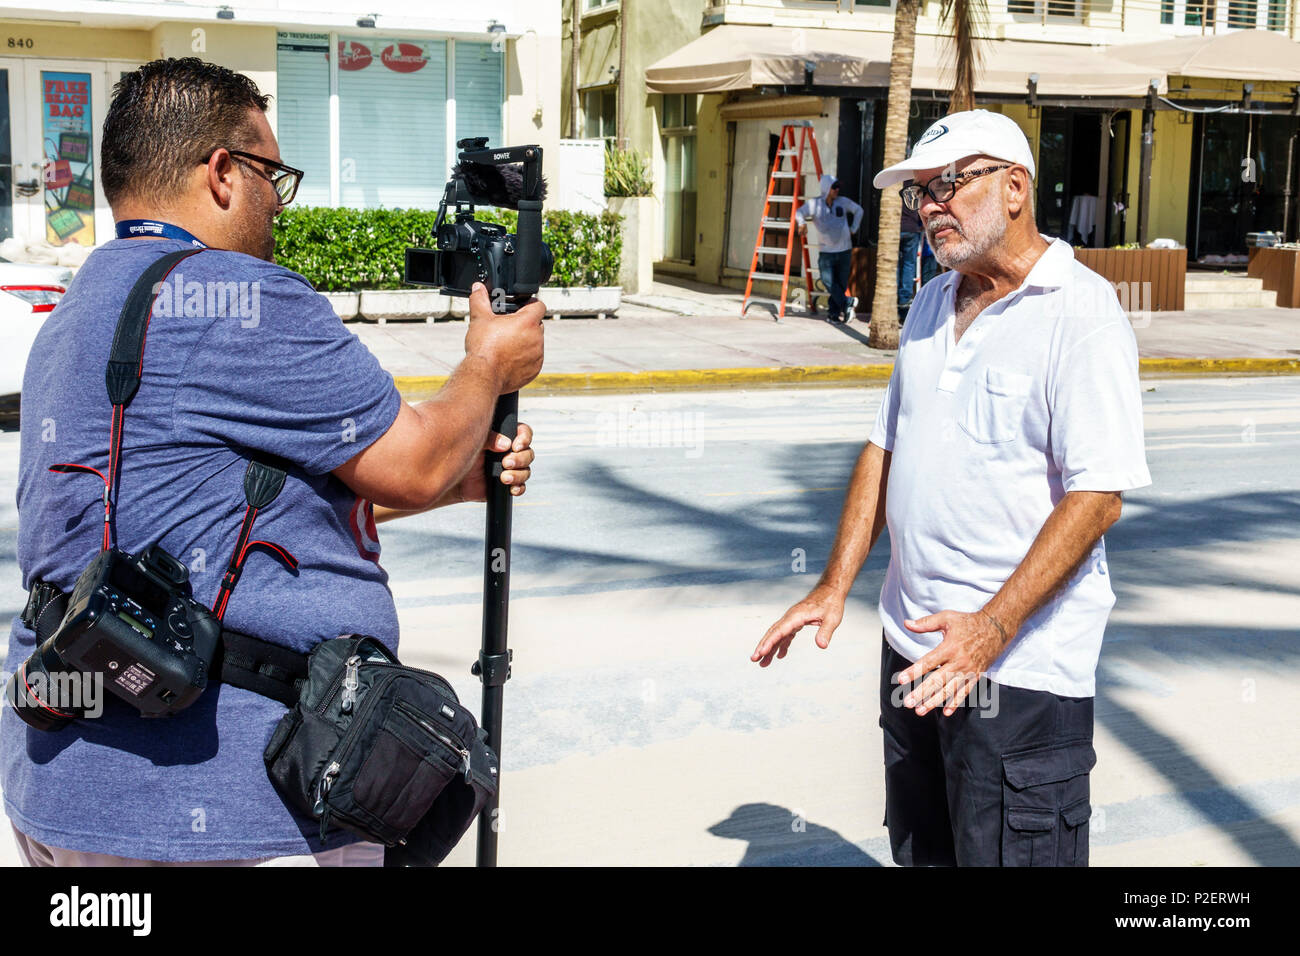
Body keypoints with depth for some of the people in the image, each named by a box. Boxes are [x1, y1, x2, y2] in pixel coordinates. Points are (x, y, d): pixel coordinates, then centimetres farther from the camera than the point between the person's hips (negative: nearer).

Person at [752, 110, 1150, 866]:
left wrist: (992, 628, -25)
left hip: (1021, 664, -7)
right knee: (921, 853, 18)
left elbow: (1097, 494, -19)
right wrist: (836, 584, 8)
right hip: (913, 646, 8)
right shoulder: (933, 305, 12)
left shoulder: (1082, 313, -13)